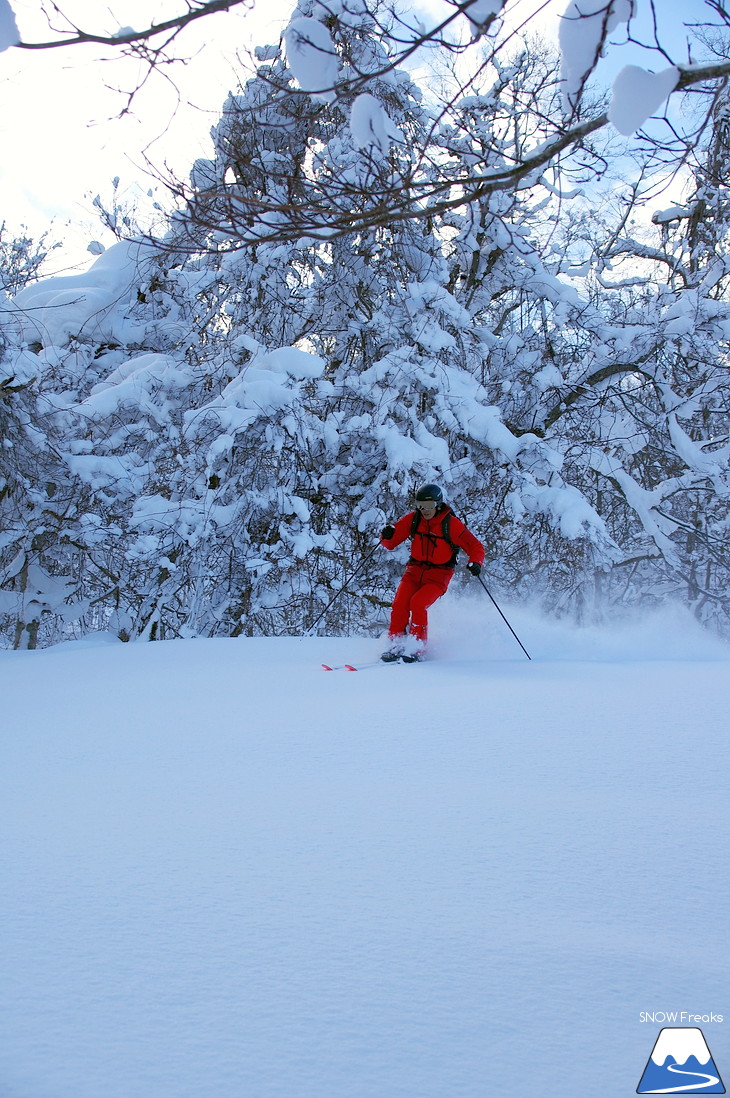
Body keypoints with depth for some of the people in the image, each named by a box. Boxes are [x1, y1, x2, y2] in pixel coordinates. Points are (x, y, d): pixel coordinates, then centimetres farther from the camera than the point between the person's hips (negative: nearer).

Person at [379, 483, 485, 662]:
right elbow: (391, 543, 3)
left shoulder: (451, 523, -11)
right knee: (400, 604, -19)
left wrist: (475, 563, -28)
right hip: (415, 569, 3)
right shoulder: (413, 519, -1)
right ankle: (395, 645, -8)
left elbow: (475, 546, -8)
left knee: (418, 603, -26)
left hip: (438, 574, -3)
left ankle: (416, 648, -16)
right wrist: (387, 535, -20)